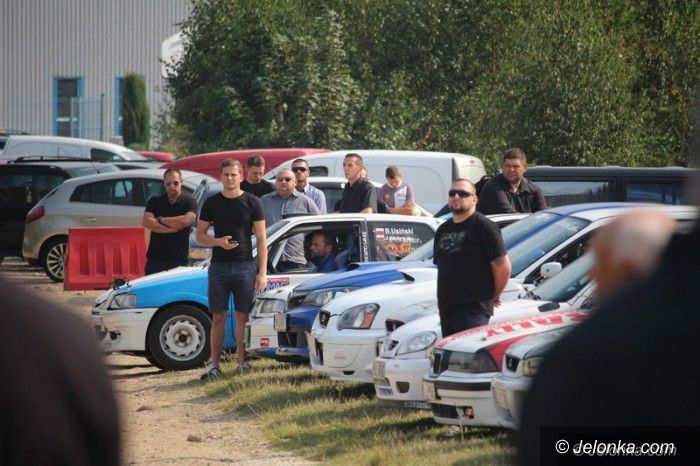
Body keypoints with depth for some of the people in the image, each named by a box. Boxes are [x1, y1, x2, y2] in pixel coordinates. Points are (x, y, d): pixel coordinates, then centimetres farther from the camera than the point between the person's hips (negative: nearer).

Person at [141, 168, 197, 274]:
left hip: (178, 260, -2)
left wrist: (160, 220, -6)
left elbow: (186, 220, -17)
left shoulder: (189, 202, 2)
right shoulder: (155, 201, 9)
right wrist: (172, 229, -12)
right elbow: (146, 222, -6)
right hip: (155, 258, 2)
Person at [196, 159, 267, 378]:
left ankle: (242, 360, 8)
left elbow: (261, 239, 1)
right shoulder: (211, 203, 7)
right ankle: (214, 363, 3)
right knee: (218, 317, 1)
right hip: (219, 267, 1)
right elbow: (200, 235, 10)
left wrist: (262, 272, -6)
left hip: (245, 266, -1)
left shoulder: (252, 203, 2)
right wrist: (219, 241, -12)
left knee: (243, 316, 1)